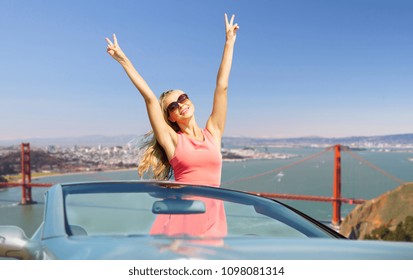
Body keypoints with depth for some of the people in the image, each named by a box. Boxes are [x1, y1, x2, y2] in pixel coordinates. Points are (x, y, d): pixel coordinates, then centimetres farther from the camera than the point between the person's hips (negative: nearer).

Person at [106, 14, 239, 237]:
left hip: (212, 218, 2)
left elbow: (222, 87, 10)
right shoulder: (172, 139, 5)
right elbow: (149, 97, 3)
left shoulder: (213, 133, 9)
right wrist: (123, 59, 3)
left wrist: (229, 42, 13)